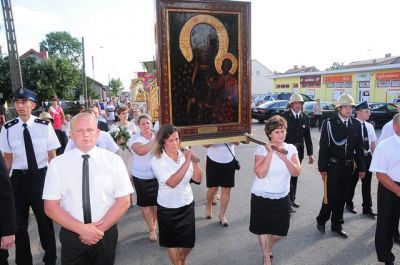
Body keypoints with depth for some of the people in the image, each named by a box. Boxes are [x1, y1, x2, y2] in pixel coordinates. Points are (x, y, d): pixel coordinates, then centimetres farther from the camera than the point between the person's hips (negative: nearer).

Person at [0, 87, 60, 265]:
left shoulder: (44, 126, -10)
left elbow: (52, 156, -3)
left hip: (41, 176, -1)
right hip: (18, 178, 2)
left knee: (45, 218, 15)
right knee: (19, 222, 15)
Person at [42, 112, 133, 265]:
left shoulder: (114, 161, -8)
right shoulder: (57, 164, -6)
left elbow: (123, 201, -7)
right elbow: (50, 207, -6)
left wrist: (99, 229, -15)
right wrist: (81, 228, -16)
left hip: (106, 233, 0)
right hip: (71, 235, 0)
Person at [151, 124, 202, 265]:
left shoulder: (184, 154, -8)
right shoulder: (157, 160, -17)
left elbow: (198, 179, -8)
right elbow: (172, 182, -29)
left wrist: (194, 161, -22)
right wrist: (187, 162, -31)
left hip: (187, 205, 3)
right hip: (167, 208, -3)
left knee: (189, 242, 16)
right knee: (172, 241, 18)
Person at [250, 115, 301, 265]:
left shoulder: (291, 149, -3)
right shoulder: (262, 149, -15)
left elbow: (296, 172, -12)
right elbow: (260, 173, -26)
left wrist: (284, 157, -25)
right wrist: (270, 153, -27)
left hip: (282, 197, 3)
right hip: (262, 197, -3)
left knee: (280, 231, 13)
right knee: (263, 229, 13)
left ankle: (268, 247, 48)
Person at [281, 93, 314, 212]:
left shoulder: (305, 117, 4)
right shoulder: (285, 116, -9)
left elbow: (307, 136, 6)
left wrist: (310, 153, 6)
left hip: (299, 150, 5)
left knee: (295, 175, 15)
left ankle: (292, 199, 30)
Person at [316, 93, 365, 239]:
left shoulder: (357, 124, 4)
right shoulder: (329, 123, -8)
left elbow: (359, 147, 7)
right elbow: (323, 146, -8)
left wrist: (361, 167, 7)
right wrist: (322, 167, -10)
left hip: (348, 166, 4)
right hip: (333, 166, -4)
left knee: (342, 197, 13)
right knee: (331, 196, 1)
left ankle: (336, 225, 28)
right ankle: (321, 220, 25)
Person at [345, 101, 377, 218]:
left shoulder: (370, 126, 4)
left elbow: (373, 143, 11)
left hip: (367, 157, 6)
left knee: (367, 183, 13)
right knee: (352, 182, 11)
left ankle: (367, 208, 26)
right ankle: (349, 204, 32)